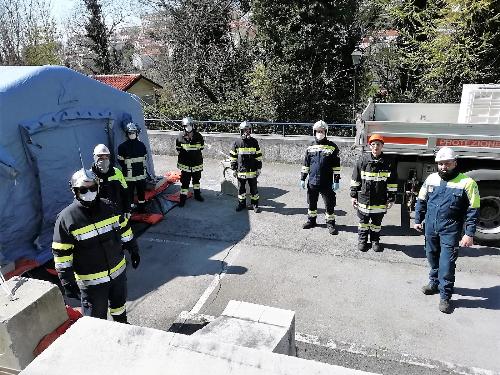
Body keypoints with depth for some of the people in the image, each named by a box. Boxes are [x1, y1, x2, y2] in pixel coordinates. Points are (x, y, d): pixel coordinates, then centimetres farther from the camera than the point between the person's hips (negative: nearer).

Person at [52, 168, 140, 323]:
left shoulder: (109, 207, -5)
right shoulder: (66, 218, -18)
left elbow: (124, 230, 8)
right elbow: (62, 254, -15)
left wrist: (134, 250, 12)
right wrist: (68, 283, -14)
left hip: (118, 272, 5)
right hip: (91, 281, -4)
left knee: (119, 304, 28)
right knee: (96, 319, 9)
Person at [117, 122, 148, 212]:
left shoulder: (141, 145, 8)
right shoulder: (123, 146, -6)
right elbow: (120, 161, -3)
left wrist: (143, 167, 8)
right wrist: (127, 168, -6)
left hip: (141, 174, 5)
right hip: (129, 175, -4)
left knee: (141, 191, 14)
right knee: (130, 192, -2)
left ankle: (141, 207, 29)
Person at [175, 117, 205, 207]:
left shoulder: (199, 136, -8)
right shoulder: (180, 137, -10)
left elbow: (201, 147, 7)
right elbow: (178, 149, 4)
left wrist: (195, 154, 3)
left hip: (197, 163, 2)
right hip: (185, 164, -2)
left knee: (196, 179, 20)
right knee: (185, 181, -2)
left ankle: (197, 194, 38)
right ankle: (183, 198, 7)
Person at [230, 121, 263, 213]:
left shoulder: (254, 142, 1)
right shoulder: (237, 142, 0)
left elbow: (258, 156, 4)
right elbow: (233, 157, 4)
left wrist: (259, 168, 1)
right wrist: (234, 169, 2)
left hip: (252, 171, 0)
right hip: (241, 171, 1)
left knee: (253, 188, 6)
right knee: (241, 188, 11)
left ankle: (255, 204, 18)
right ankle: (241, 204, 25)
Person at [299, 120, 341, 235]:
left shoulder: (332, 147, -2)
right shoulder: (311, 147, 7)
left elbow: (336, 165, -2)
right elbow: (306, 164, 11)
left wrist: (336, 181, -5)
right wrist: (302, 178, 8)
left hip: (327, 183, -3)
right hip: (312, 182, 3)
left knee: (329, 204, 2)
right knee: (312, 202, 15)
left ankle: (330, 223, 15)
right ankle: (311, 220, 31)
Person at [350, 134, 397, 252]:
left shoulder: (389, 162, -2)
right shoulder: (363, 159, -3)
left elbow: (392, 182, 2)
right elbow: (355, 179, 2)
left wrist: (391, 199, 0)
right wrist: (353, 195, 1)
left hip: (380, 200, 0)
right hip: (364, 197, 0)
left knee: (377, 222, 15)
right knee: (363, 220, 12)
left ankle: (375, 240, 31)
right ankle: (362, 240, 28)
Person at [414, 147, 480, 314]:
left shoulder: (466, 183, -9)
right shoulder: (431, 179, 4)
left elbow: (473, 210, -8)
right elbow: (421, 201, 14)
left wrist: (469, 234, -11)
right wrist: (418, 220, 12)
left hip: (451, 231, -4)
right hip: (431, 228, 5)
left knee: (447, 264, -3)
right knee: (432, 258, 18)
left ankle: (445, 296, 10)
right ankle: (434, 283, 39)